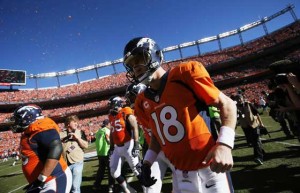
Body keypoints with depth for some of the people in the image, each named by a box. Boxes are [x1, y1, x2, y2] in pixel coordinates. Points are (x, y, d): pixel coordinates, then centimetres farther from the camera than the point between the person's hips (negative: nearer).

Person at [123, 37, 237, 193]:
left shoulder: (184, 74, -12)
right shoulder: (142, 102, 4)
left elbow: (226, 104, -7)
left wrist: (224, 144, -20)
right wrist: (147, 162, 5)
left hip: (209, 167, -4)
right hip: (181, 172, 4)